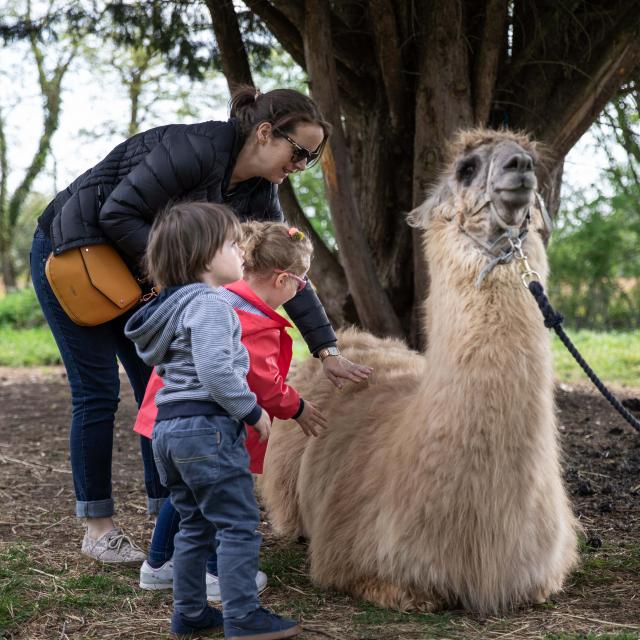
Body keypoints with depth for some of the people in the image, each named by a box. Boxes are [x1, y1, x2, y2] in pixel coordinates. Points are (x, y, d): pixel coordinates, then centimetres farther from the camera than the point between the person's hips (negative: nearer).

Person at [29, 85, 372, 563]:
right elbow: (117, 214, -29)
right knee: (98, 393, -4)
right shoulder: (196, 148, -28)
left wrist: (327, 349, -6)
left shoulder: (258, 196, -4)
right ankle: (98, 529, 7)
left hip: (135, 271, 8)